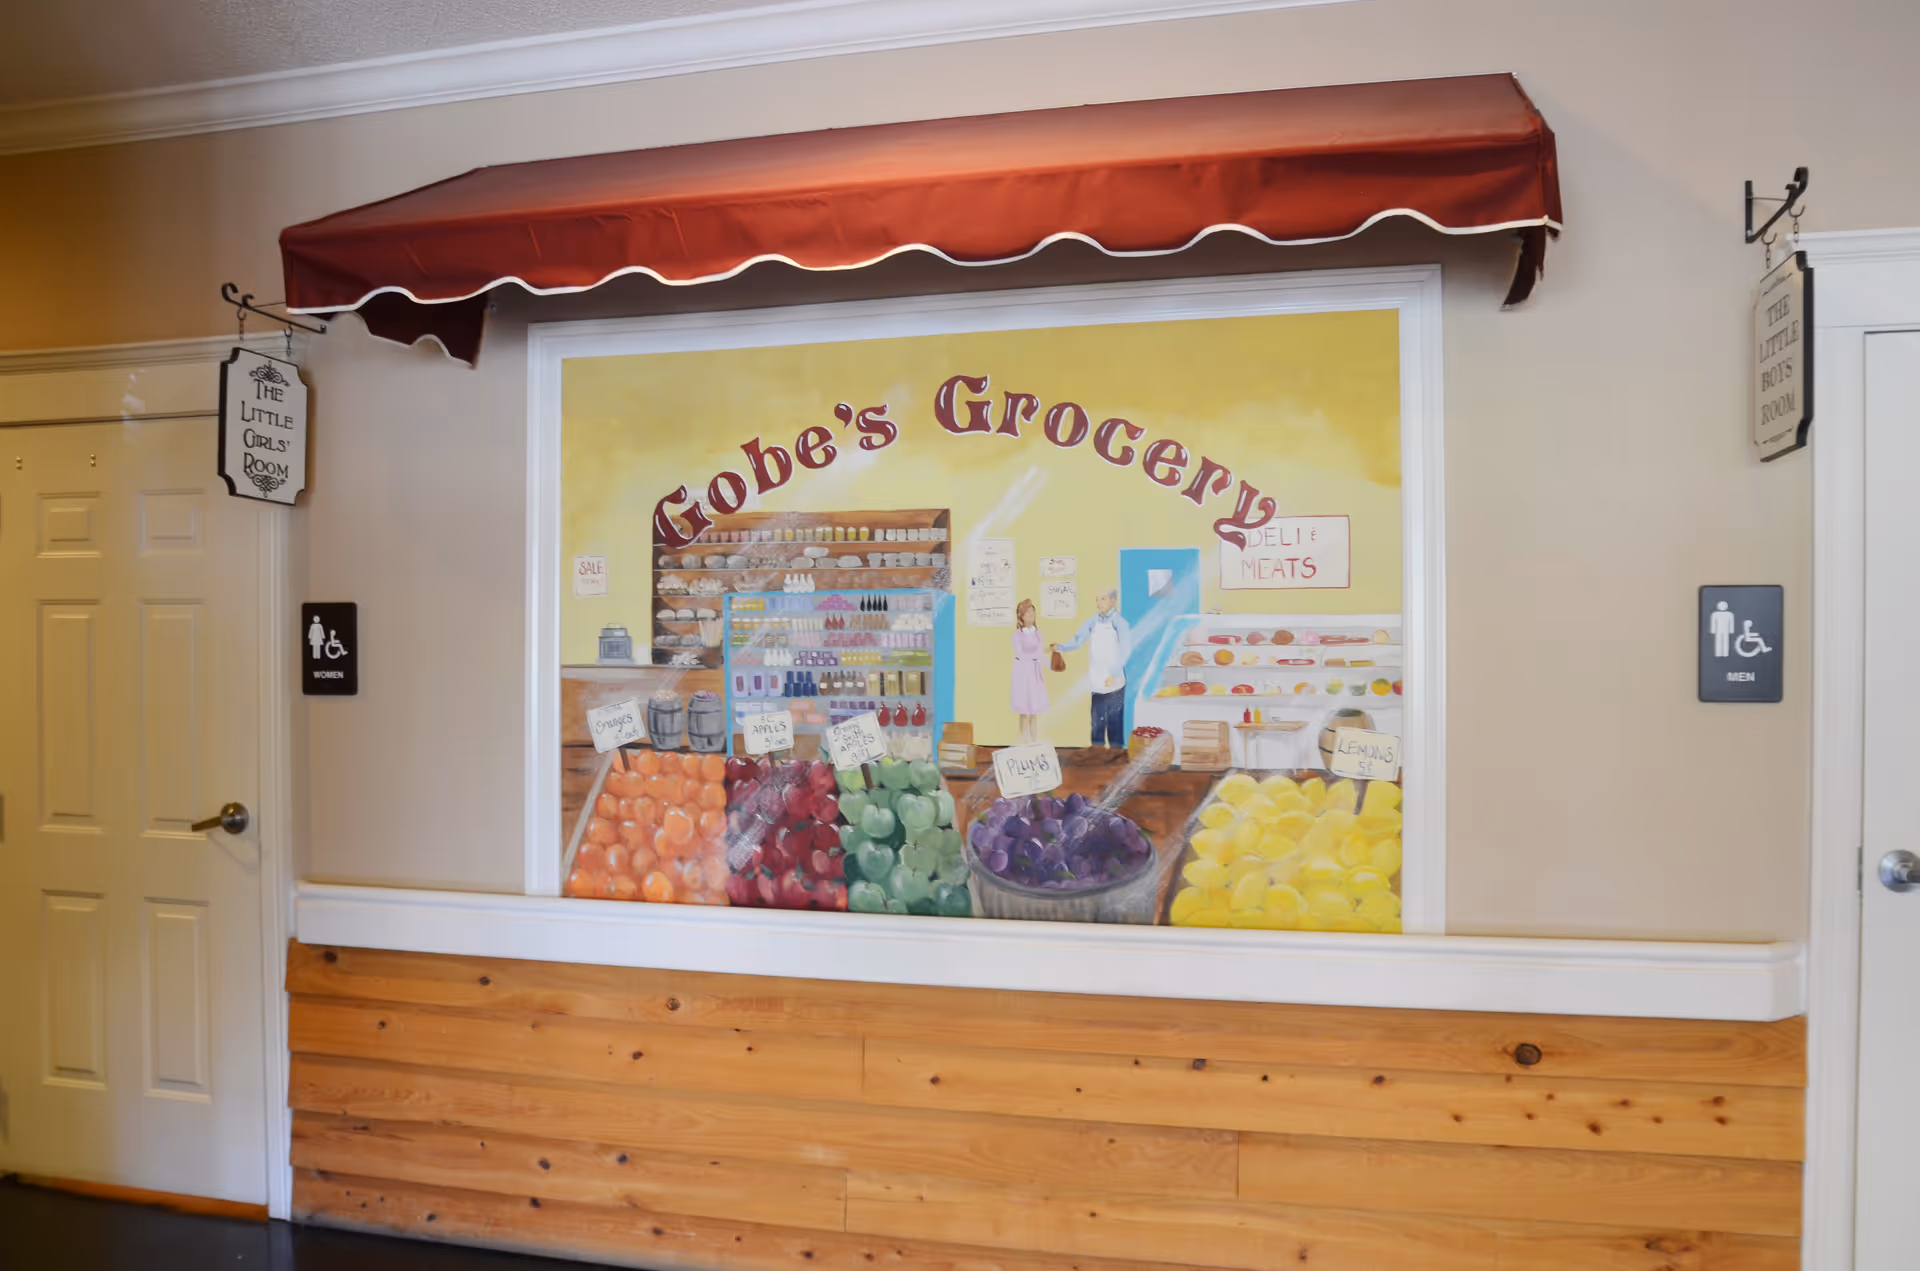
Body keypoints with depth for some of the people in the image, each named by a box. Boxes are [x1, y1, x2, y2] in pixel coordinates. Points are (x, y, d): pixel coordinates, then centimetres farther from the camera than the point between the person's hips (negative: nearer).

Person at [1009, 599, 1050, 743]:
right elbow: (1021, 655, -21)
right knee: (1025, 711, -1)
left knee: (1036, 710, 8)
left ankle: (1036, 743, 17)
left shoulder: (1037, 633, 5)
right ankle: (1024, 744, 8)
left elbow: (1039, 654, 12)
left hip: (1036, 672, 5)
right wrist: (1041, 653, -27)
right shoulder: (1017, 635, -12)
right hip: (1023, 672, -5)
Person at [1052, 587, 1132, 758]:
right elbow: (1077, 640, 1)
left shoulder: (1120, 622, -6)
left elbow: (1126, 651, -11)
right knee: (1097, 718, 7)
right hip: (1097, 680, 4)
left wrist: (1114, 673, -17)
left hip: (1114, 680, -4)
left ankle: (1118, 751, 8)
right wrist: (1060, 647, -17)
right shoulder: (1092, 621, 7)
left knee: (1115, 717, 0)